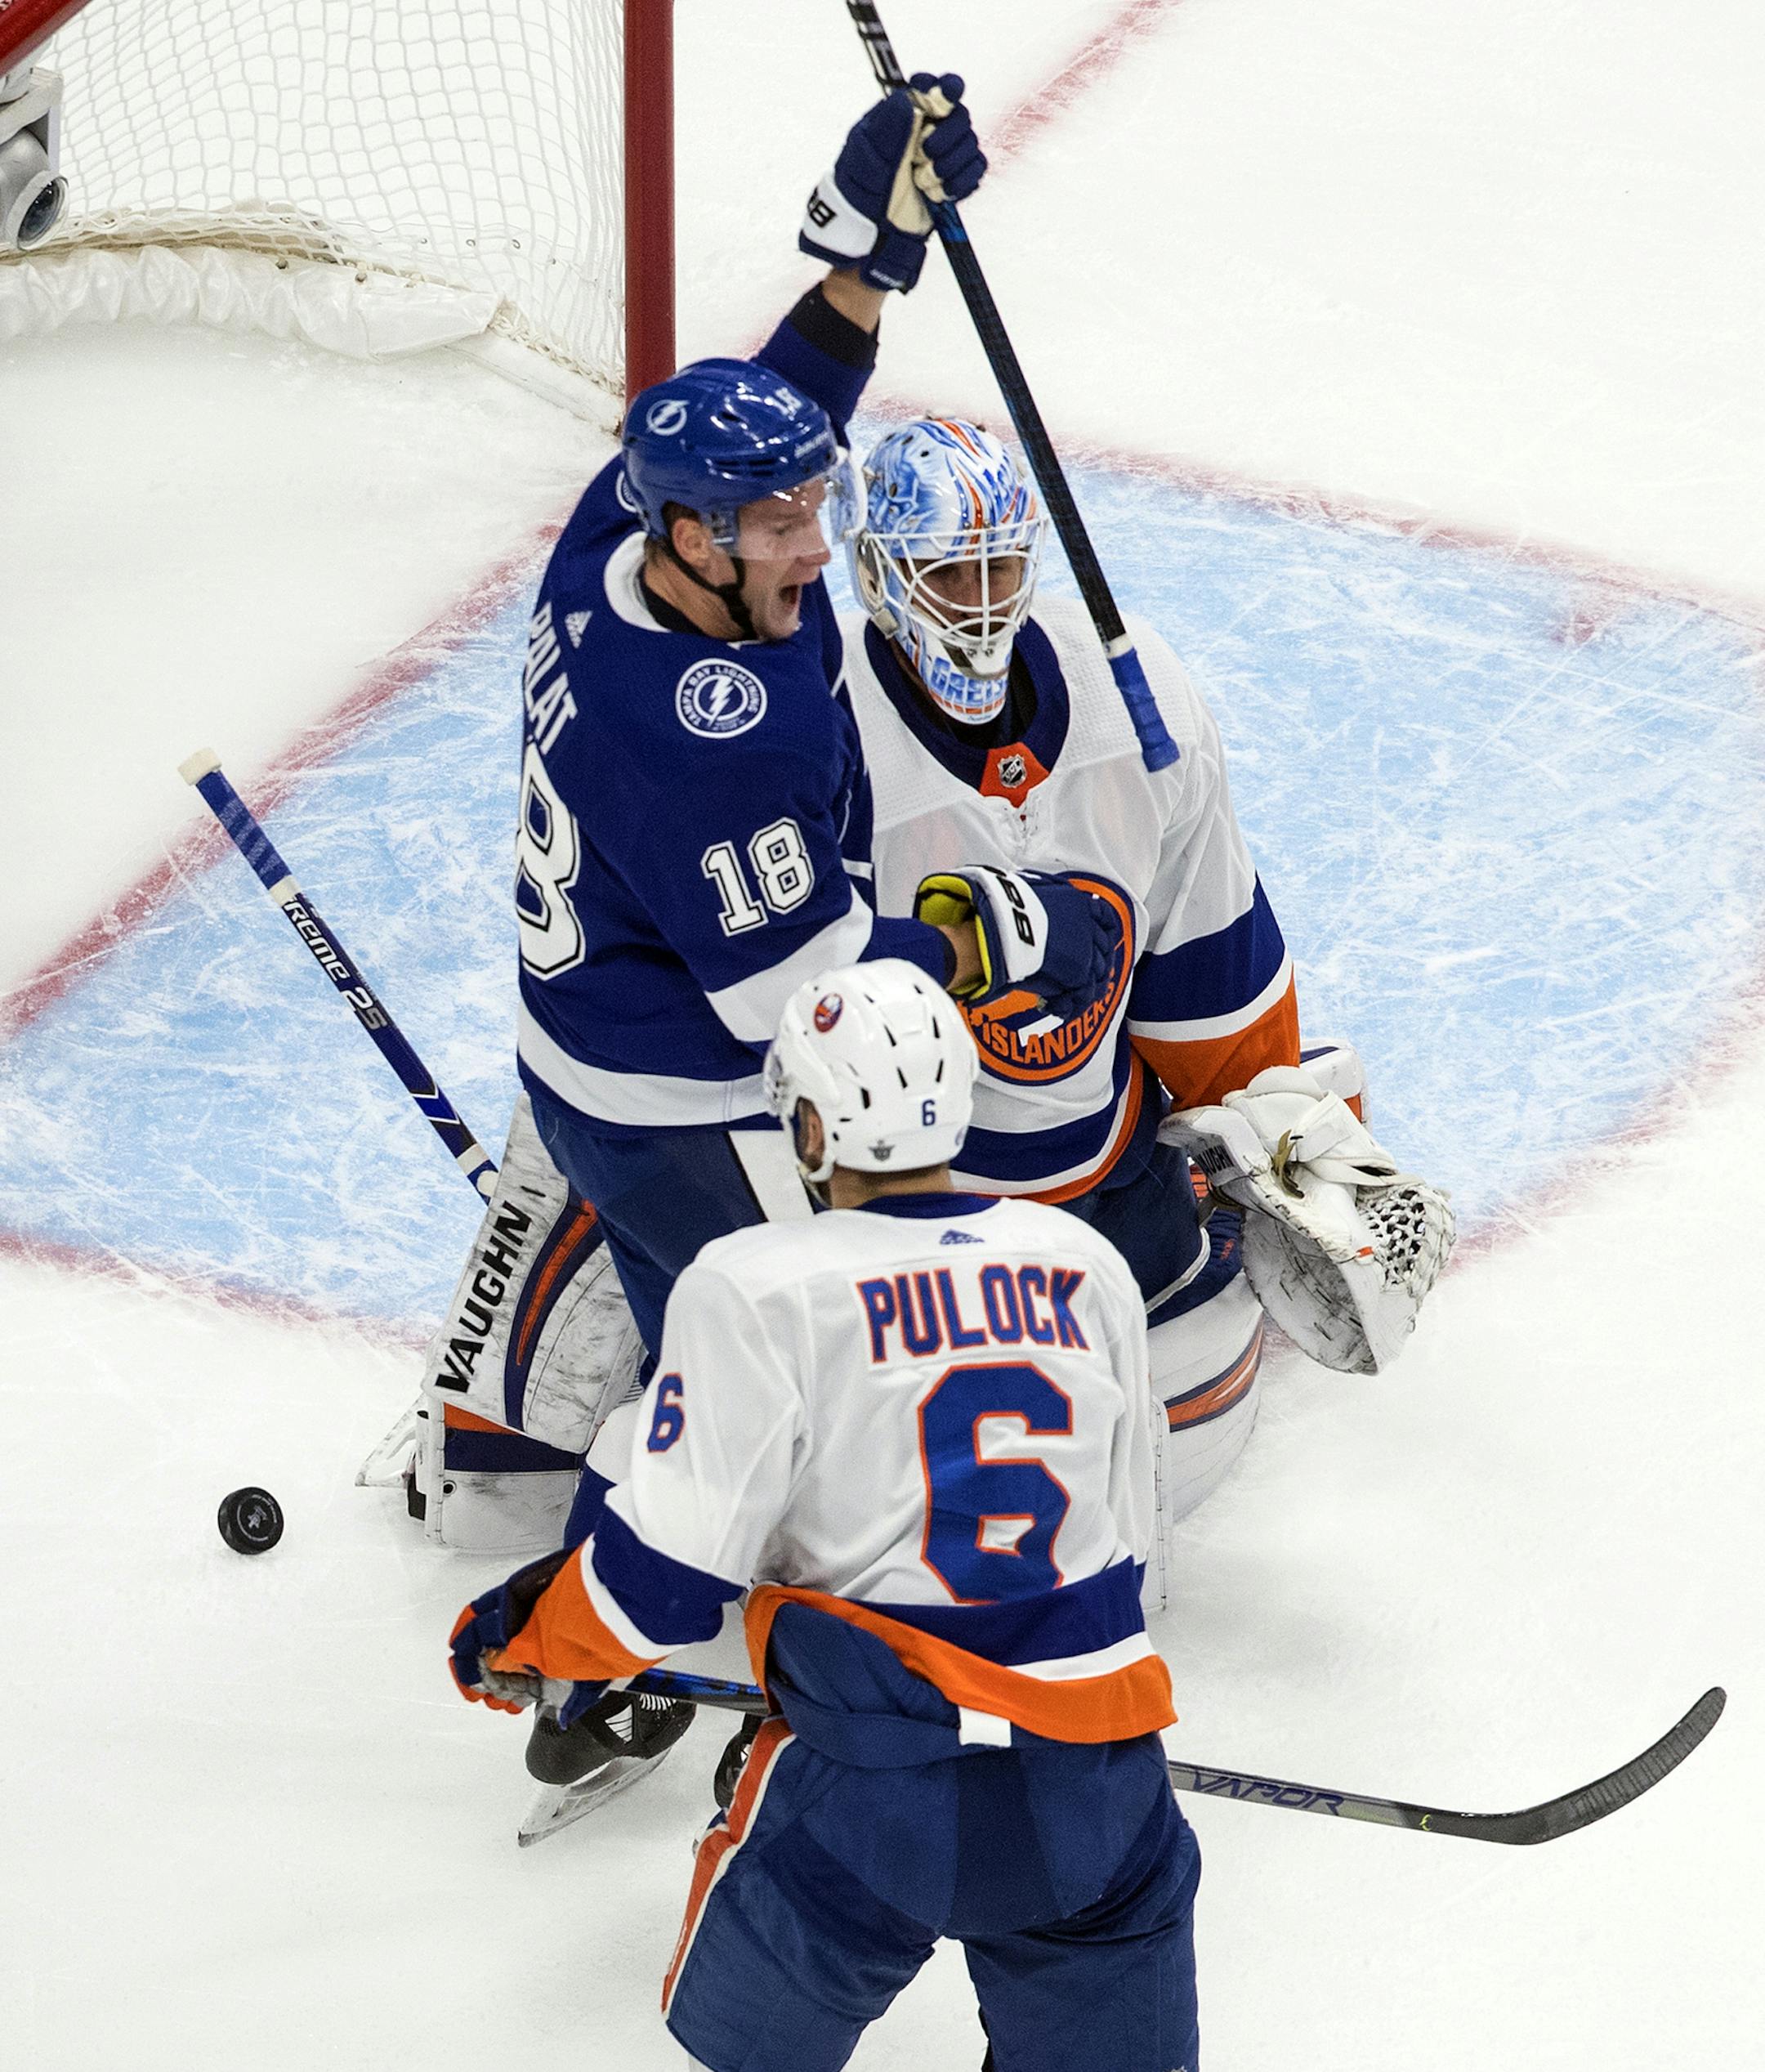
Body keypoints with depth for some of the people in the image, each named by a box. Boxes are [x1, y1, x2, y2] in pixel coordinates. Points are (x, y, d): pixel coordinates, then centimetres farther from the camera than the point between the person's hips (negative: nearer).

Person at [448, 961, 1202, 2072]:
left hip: (874, 1805, -3)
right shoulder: (1088, 1266, 9)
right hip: (1096, 1790, 4)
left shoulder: (756, 1287, -6)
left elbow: (668, 1578, -5)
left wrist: (519, 1638, 13)